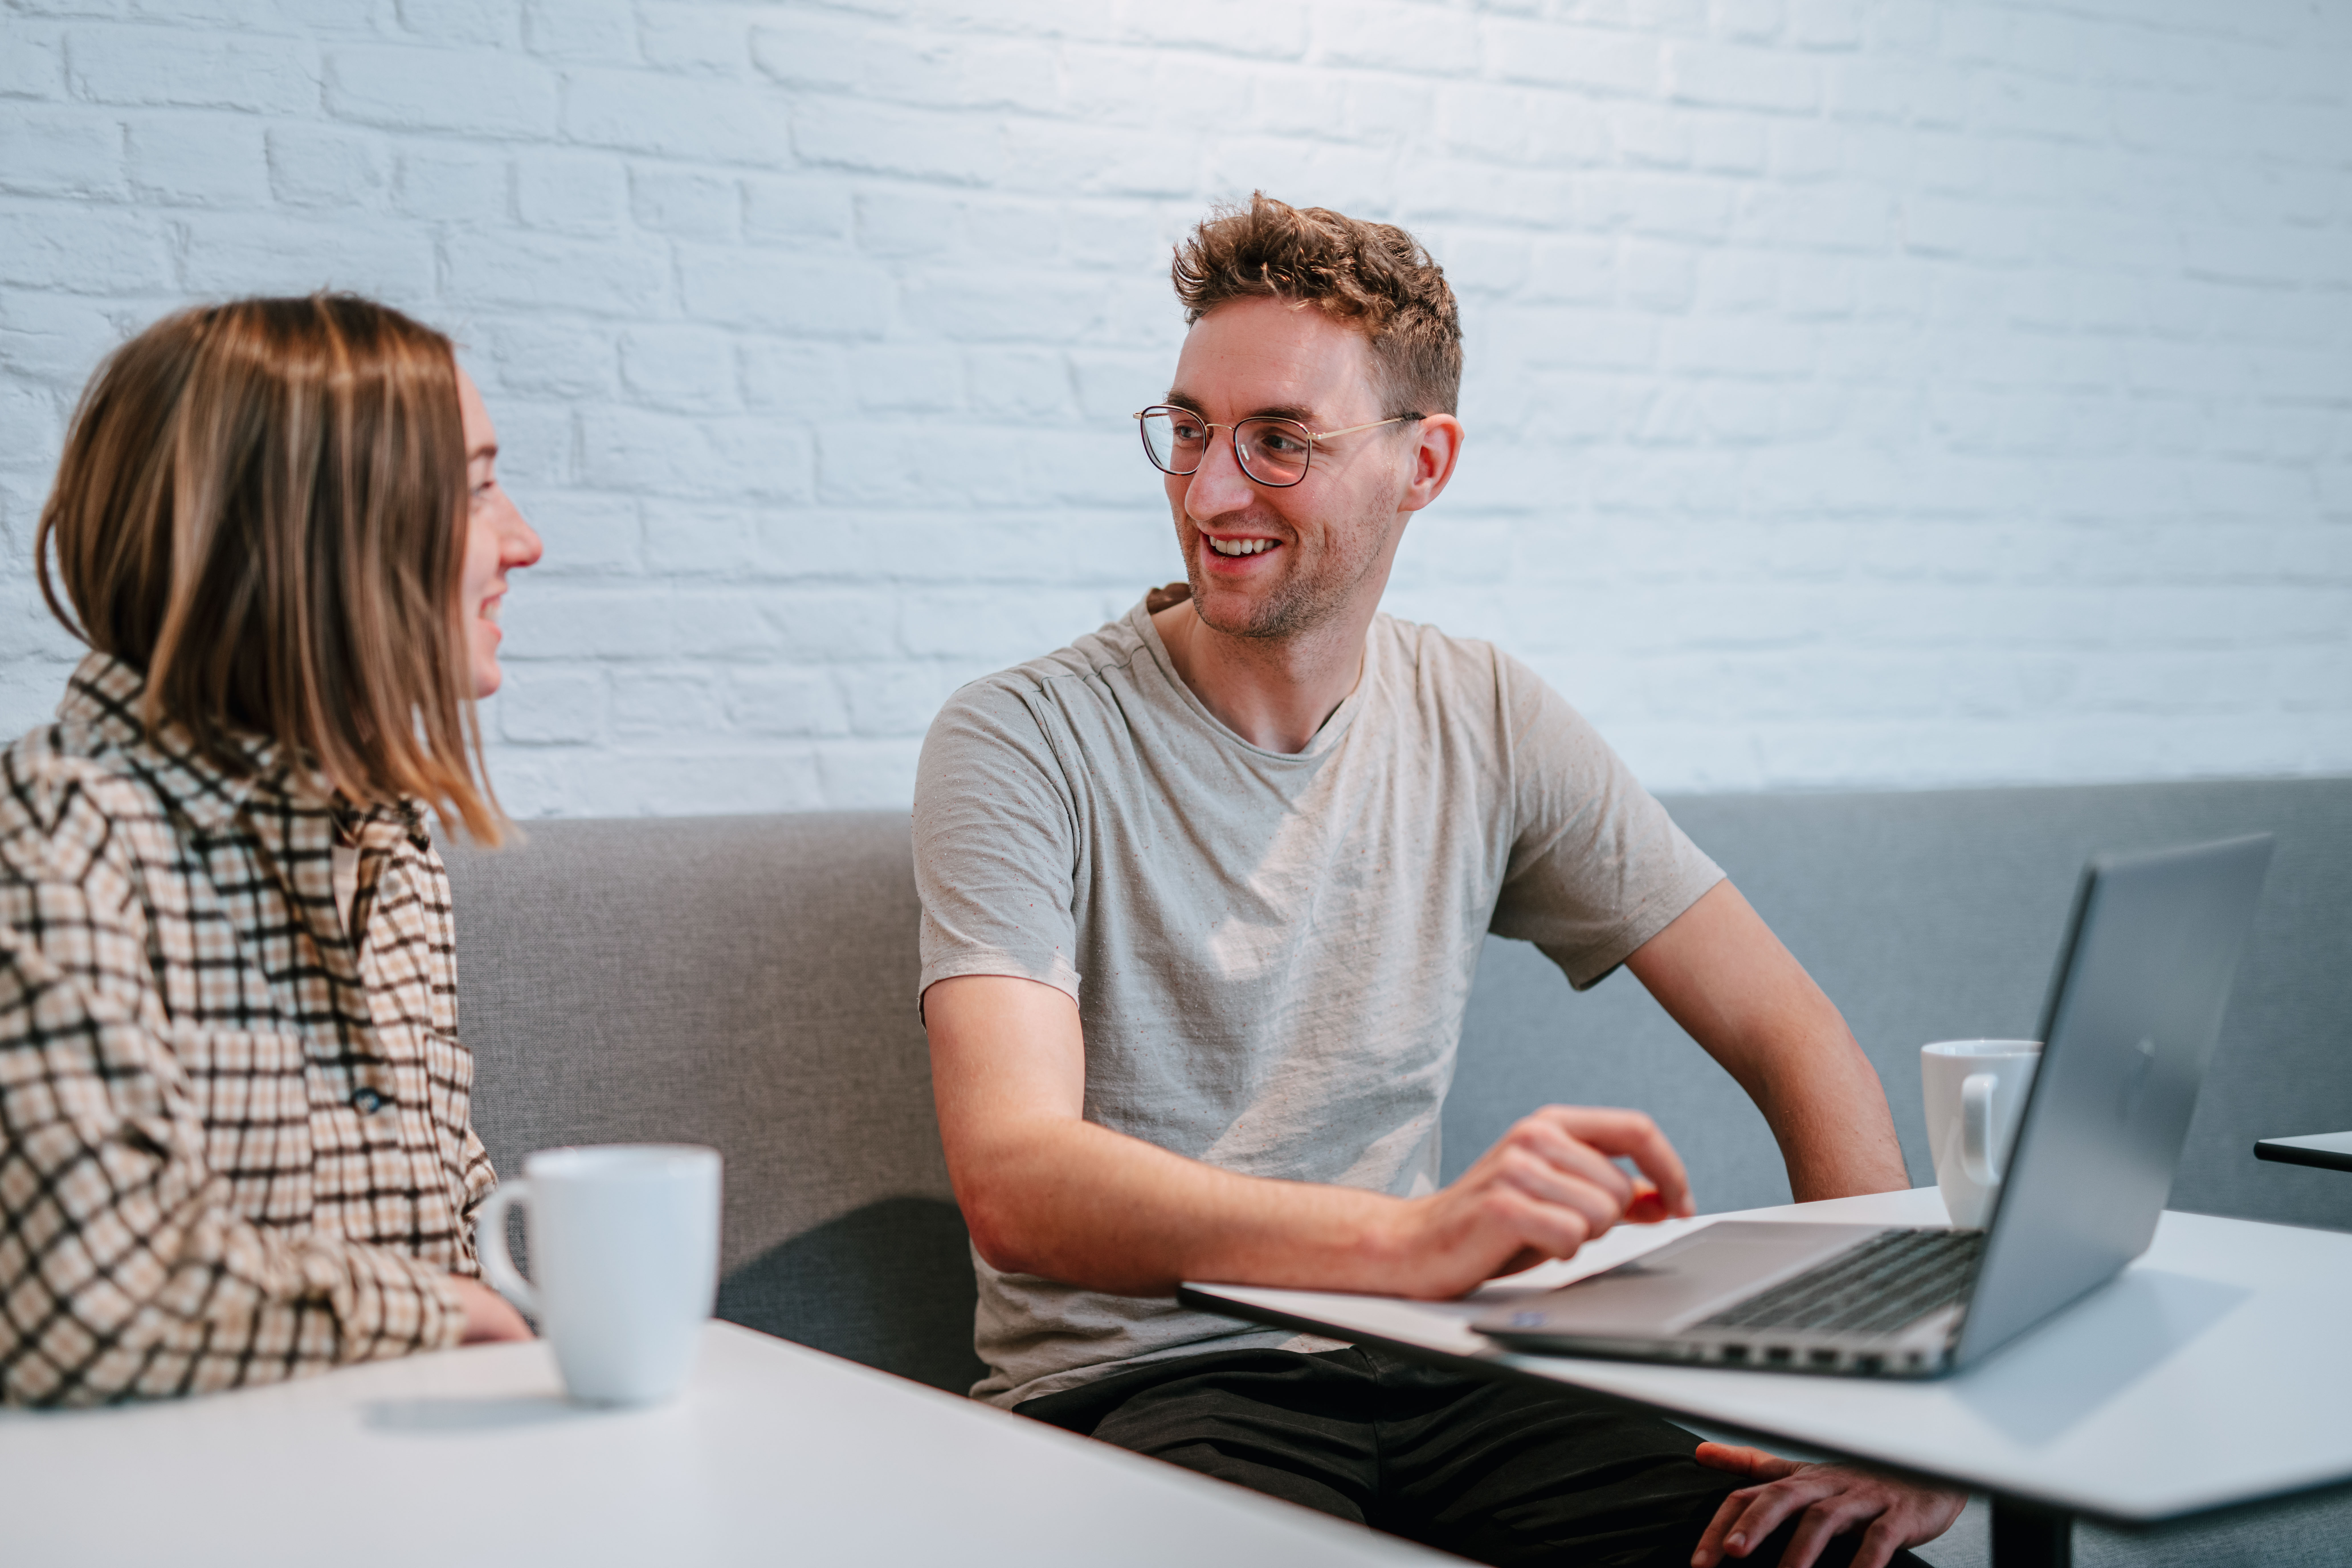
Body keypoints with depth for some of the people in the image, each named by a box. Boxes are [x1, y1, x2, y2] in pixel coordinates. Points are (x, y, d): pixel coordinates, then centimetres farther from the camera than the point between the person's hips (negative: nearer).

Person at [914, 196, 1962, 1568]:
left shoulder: (1491, 728, 5)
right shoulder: (1024, 743, -9)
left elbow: (1795, 1041, 6)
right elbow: (1017, 1182, -23)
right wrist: (1412, 1236, -39)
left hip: (1421, 1370, 4)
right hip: (1136, 1387, -3)